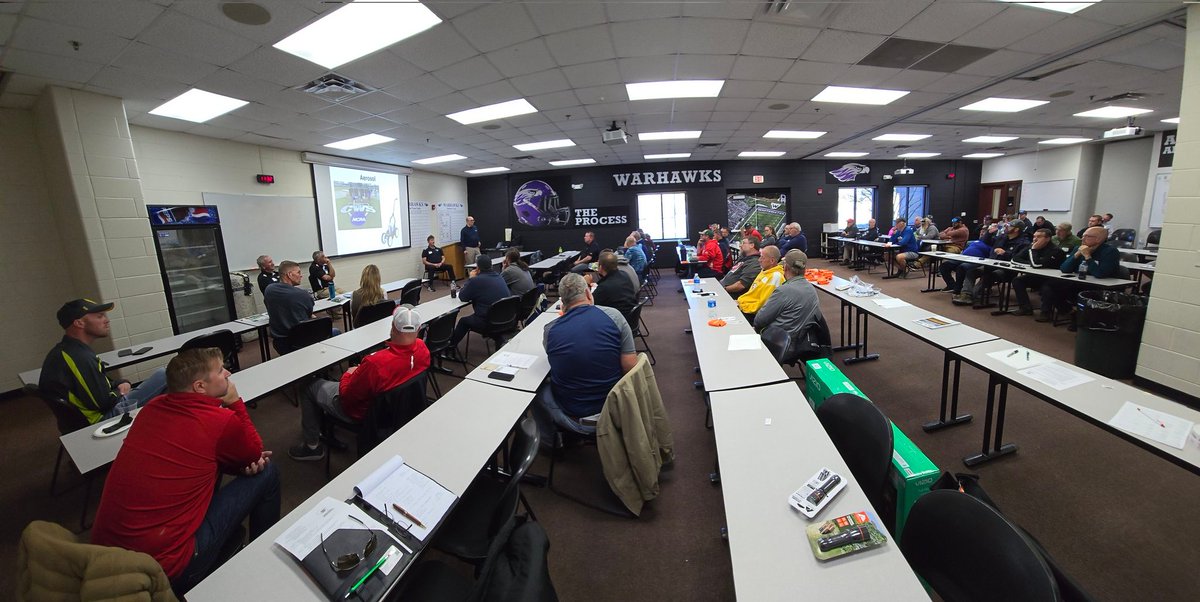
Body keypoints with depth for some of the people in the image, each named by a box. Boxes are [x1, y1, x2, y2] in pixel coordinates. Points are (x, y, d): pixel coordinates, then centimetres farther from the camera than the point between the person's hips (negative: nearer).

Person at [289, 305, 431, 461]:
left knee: (308, 387, 17)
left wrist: (348, 374, -2)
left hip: (366, 412, -7)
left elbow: (346, 396, -21)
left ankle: (312, 446, 29)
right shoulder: (422, 348, -22)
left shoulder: (375, 363, -40)